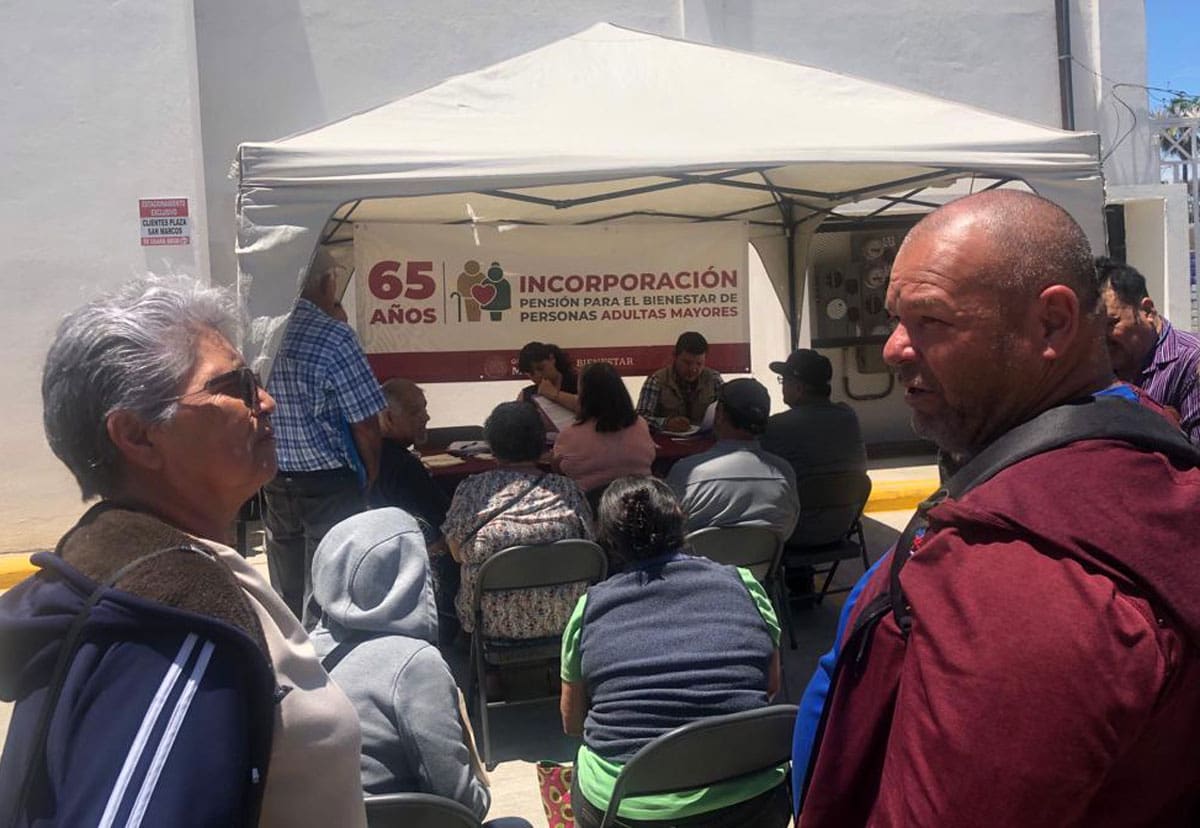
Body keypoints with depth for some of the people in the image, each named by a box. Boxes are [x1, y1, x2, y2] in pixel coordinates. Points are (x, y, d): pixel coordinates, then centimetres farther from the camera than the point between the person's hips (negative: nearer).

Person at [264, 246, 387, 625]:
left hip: (273, 482, 6)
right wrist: (372, 476, 2)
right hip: (327, 483, -6)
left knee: (285, 593, 17)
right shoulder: (334, 337, -16)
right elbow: (364, 423, -15)